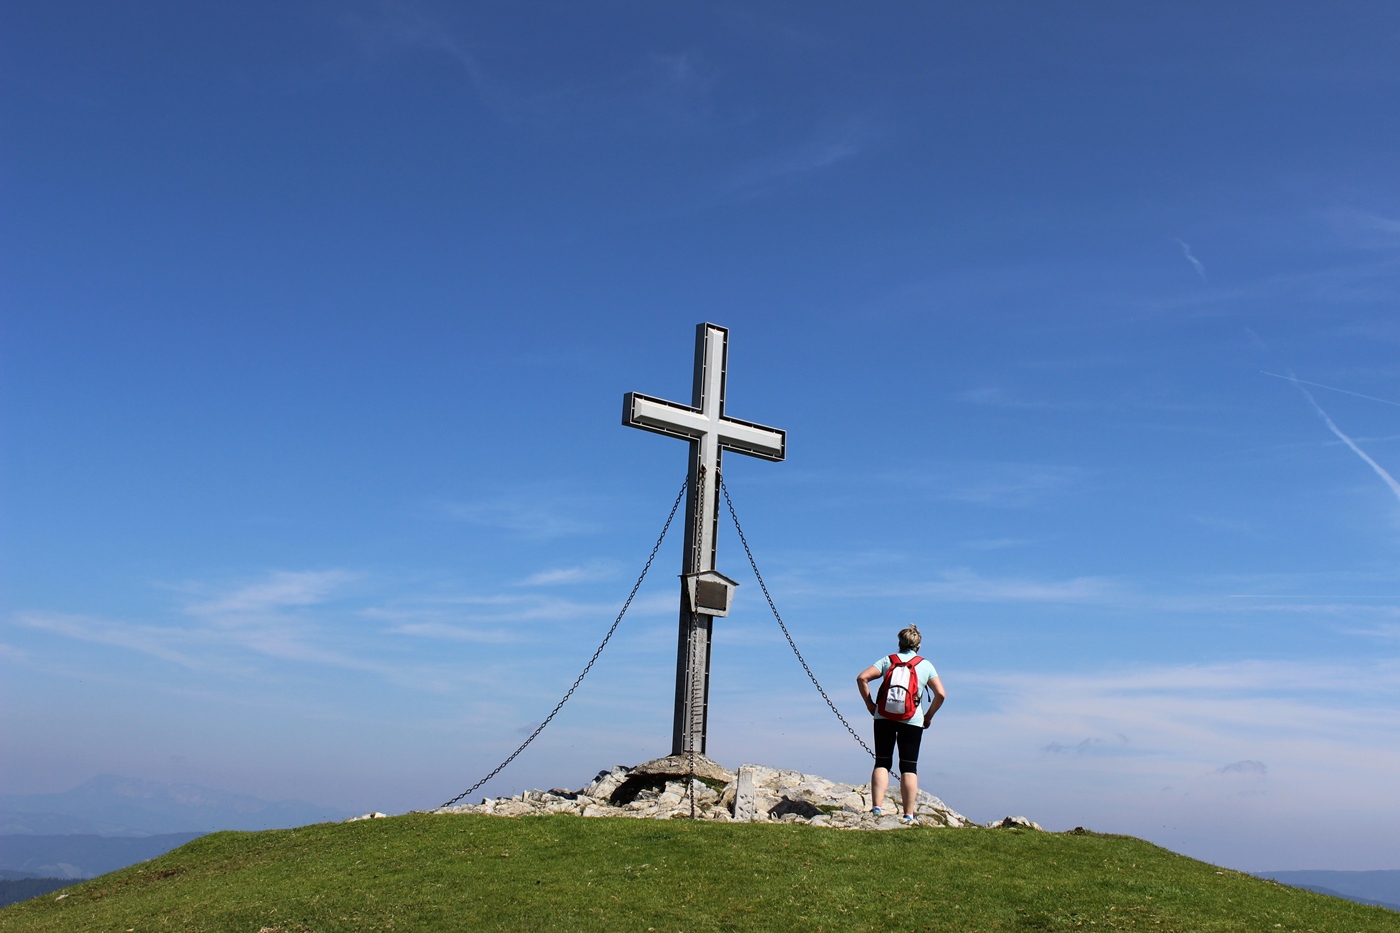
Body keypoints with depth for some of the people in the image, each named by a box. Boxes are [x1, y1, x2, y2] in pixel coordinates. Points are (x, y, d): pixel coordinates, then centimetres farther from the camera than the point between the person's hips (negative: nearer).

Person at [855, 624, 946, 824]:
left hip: (884, 716, 1)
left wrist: (870, 704, 5)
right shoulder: (926, 665, 8)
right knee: (909, 766, 4)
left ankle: (876, 808, -6)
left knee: (882, 762, 5)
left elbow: (862, 678, -1)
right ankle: (909, 815, 2)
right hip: (912, 719, -1)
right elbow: (941, 694, 0)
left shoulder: (888, 660, 9)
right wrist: (929, 716, 10)